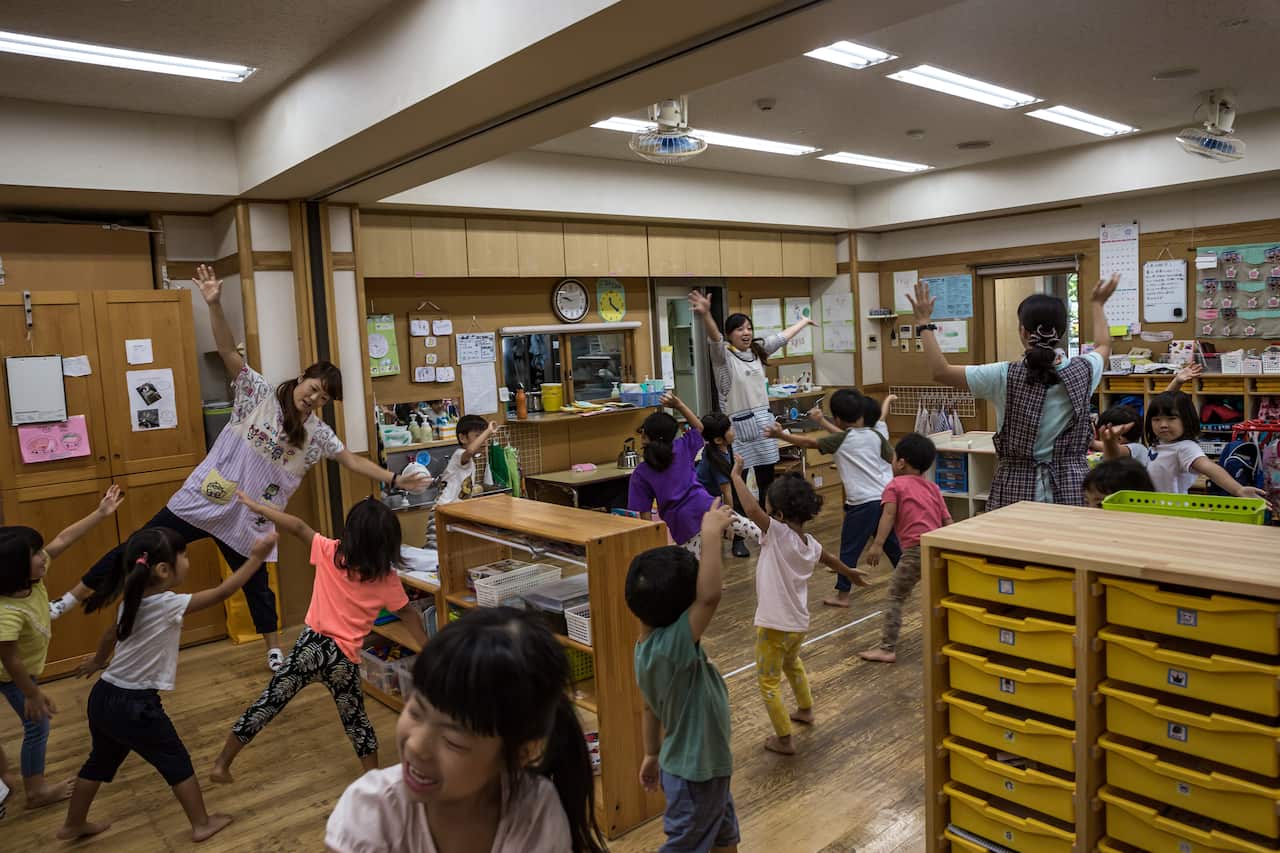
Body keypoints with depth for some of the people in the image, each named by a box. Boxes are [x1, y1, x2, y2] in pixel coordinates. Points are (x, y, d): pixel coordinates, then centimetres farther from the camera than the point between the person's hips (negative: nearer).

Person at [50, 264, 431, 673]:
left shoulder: (317, 433, 1)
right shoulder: (260, 394, -6)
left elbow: (352, 460, 2)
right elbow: (228, 352, -15)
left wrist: (394, 480, -10)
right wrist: (214, 304, -29)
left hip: (247, 522, 2)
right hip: (203, 502, -2)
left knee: (255, 585, 14)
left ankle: (275, 652, 30)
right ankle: (70, 599, 22)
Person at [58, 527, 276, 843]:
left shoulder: (132, 601, 2)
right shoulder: (169, 605, -23)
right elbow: (221, 593, -20)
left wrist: (97, 661, 42)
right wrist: (256, 557, -17)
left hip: (104, 697, 8)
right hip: (134, 705, -8)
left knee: (101, 761, 28)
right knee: (176, 762, 10)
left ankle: (73, 825, 46)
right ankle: (202, 824, 22)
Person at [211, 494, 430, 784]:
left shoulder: (330, 553, -6)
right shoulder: (387, 578, -6)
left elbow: (298, 527, 2)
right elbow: (408, 613, 4)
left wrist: (255, 506, 12)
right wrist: (427, 648, 15)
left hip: (312, 644, 0)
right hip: (344, 657, 0)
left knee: (267, 704, 14)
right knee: (355, 717, 19)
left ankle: (222, 765, 23)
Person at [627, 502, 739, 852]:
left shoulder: (648, 646, -6)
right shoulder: (674, 645, -34)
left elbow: (650, 708, 6)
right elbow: (710, 596, -47)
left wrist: (652, 754, 19)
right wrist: (711, 533, -39)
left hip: (702, 766, 9)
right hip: (695, 774, -9)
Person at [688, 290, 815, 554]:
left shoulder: (757, 349, 12)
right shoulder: (723, 353, -7)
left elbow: (782, 336, 27)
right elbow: (713, 336, -28)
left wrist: (804, 321, 41)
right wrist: (705, 314, -48)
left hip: (763, 422, 6)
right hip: (738, 425, -6)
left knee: (766, 481, 13)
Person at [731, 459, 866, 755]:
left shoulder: (778, 533, -21)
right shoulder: (810, 544, 3)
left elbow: (752, 509, -36)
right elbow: (830, 560, 24)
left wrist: (736, 475, -25)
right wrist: (851, 573, 44)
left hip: (774, 626, -8)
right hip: (798, 624, 9)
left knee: (768, 683, 7)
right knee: (792, 663, 35)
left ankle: (784, 739, 13)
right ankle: (805, 709, 54)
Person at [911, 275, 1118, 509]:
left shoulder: (1005, 377, -13)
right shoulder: (1082, 372, -2)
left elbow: (941, 372, -6)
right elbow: (1103, 345, 22)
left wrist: (924, 324, 3)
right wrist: (1098, 304, 38)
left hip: (1017, 489, -2)